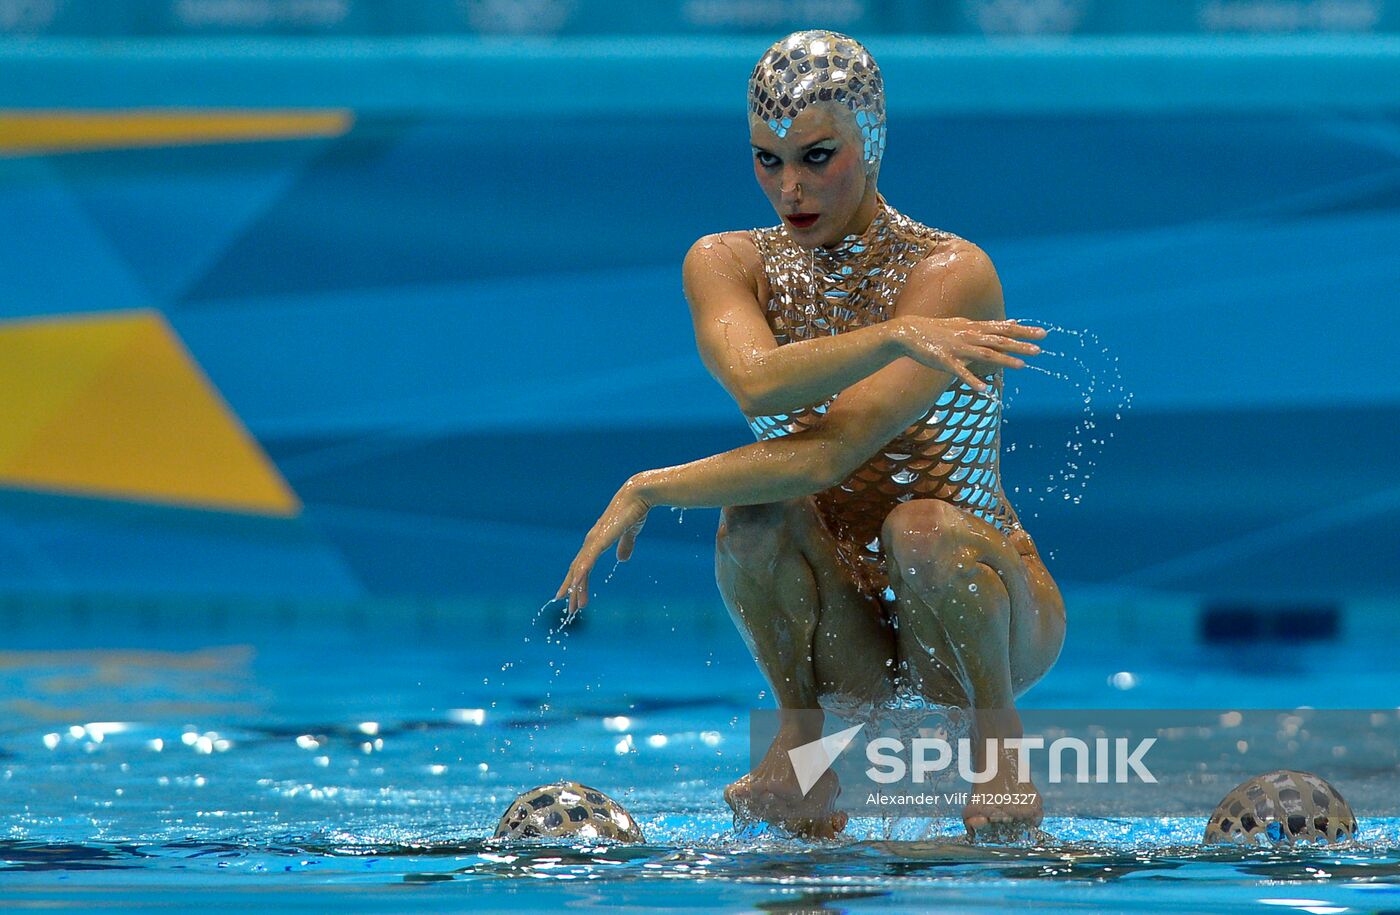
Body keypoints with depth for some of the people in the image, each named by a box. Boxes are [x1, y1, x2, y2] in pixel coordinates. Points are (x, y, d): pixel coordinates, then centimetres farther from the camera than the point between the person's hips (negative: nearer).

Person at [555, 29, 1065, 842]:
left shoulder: (953, 273, -17)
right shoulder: (726, 264, -3)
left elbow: (832, 454, -27)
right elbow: (757, 381, -26)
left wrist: (650, 491, -22)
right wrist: (895, 338, -39)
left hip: (977, 614, -2)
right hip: (847, 638, 2)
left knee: (921, 529, -34)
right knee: (759, 515, -27)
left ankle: (998, 732, -9)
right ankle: (803, 743, -6)